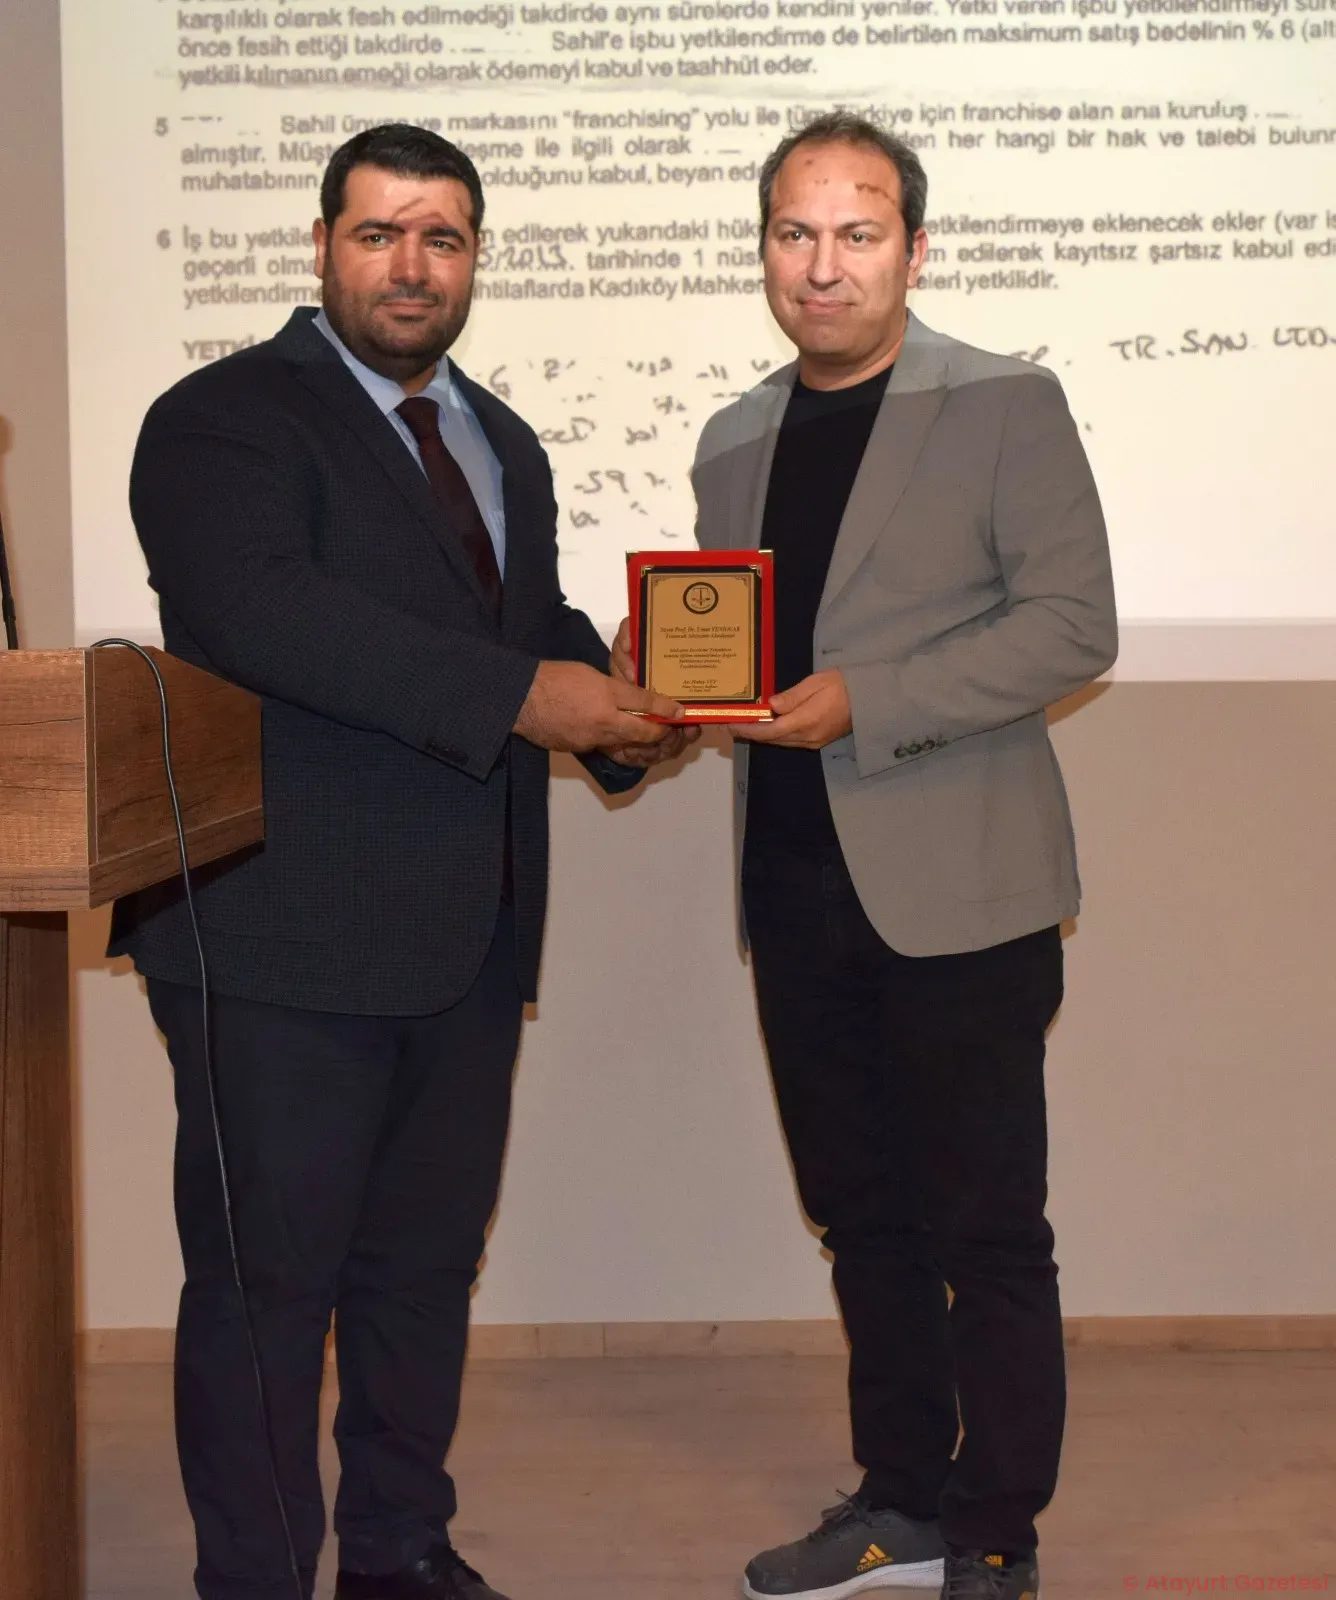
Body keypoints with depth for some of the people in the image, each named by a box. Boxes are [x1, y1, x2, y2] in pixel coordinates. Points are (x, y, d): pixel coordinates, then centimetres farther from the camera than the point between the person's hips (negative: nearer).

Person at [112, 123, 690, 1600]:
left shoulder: (503, 442, 20)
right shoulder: (224, 421, -6)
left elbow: (540, 624, 25)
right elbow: (261, 608, -23)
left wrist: (616, 708, 1)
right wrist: (520, 697, -27)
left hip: (466, 939, 8)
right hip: (288, 939, -7)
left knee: (427, 1260, 17)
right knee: (267, 1277, 0)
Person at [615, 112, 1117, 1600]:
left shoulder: (1006, 405, -3)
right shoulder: (734, 442, 15)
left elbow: (1072, 624, -10)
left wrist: (867, 699, -18)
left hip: (955, 888, -6)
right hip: (799, 889, 6)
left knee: (988, 1229, 1)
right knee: (861, 1214, 14)